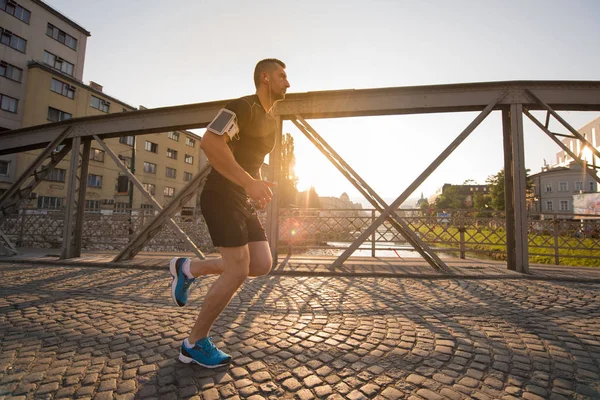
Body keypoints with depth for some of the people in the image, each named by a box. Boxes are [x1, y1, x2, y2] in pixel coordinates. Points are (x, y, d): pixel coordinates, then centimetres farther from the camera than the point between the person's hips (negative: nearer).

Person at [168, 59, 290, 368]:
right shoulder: (243, 107, -9)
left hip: (243, 200, 9)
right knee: (238, 270, -10)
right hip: (222, 196, -9)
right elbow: (209, 143, -23)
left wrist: (259, 187, 12)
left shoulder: (271, 122, 20)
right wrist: (250, 183, -27)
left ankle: (189, 269, 18)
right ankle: (195, 344, 12)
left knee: (262, 264, 1)